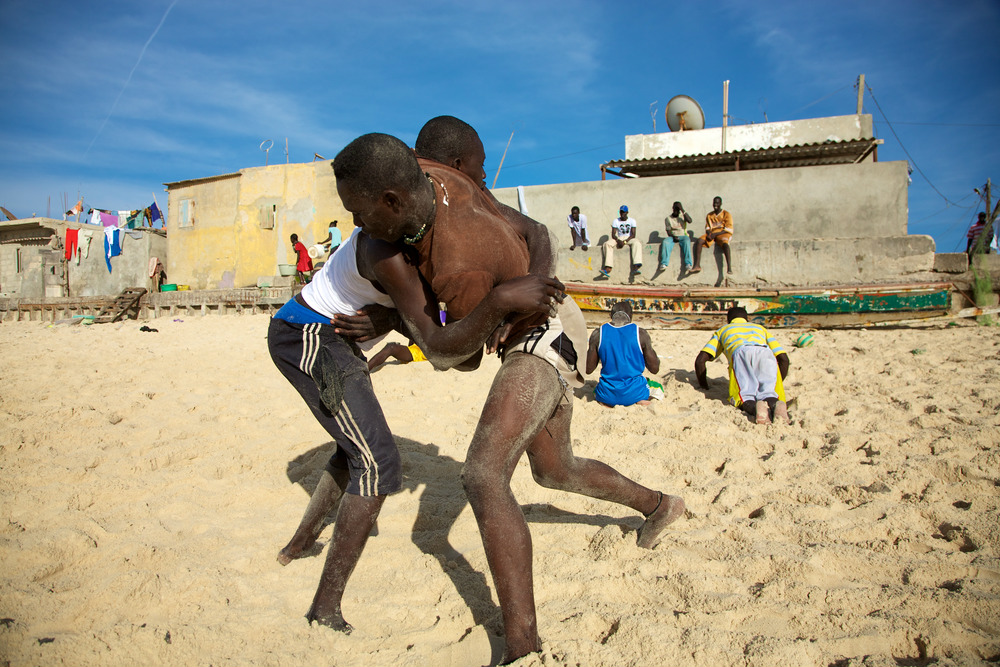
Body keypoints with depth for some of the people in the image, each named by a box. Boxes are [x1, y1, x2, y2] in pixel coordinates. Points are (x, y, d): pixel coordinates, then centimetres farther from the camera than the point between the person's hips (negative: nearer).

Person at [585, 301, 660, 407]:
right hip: (634, 395, -1)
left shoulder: (598, 334, -4)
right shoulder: (641, 333, -7)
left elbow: (588, 369, 2)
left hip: (607, 396, 1)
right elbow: (654, 369, 1)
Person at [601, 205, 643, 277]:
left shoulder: (632, 220, 3)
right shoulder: (615, 221, 6)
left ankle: (635, 268, -50)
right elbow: (613, 235, -2)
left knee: (637, 244, -35)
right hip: (619, 238, 2)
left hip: (629, 238, -1)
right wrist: (619, 241, -23)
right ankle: (608, 268, -41)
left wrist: (625, 241, -21)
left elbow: (633, 235, -6)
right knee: (607, 244, -27)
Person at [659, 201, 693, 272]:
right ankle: (663, 264, -44)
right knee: (665, 242, -33)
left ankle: (688, 264, -45)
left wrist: (683, 210, -11)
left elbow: (689, 221, -10)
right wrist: (673, 237, -20)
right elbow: (668, 231, 1)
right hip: (672, 236, 0)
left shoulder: (683, 216, 12)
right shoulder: (668, 218, 10)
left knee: (686, 241, -36)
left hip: (683, 236, 0)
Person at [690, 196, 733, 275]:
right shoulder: (709, 216, 19)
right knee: (699, 241, -24)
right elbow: (707, 228, 14)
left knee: (724, 243, -39)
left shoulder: (726, 214, 4)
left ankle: (729, 267, -49)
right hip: (712, 234, 4)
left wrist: (715, 234, -16)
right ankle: (697, 265, -34)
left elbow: (728, 229, -5)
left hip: (723, 234, -4)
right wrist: (709, 234, -11)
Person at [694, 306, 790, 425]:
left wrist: (703, 387, 41)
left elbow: (700, 360, 28)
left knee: (745, 396, -7)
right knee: (767, 393, -2)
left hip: (740, 353, -1)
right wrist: (778, 384, 42)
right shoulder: (760, 328, 45)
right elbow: (783, 358, 31)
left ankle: (752, 407, -40)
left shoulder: (722, 330, 41)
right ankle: (774, 403, -36)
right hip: (766, 353, 2)